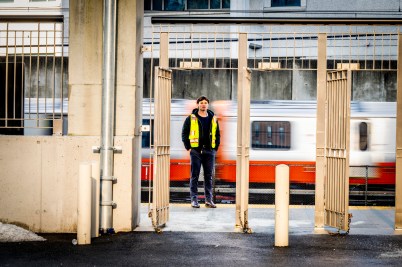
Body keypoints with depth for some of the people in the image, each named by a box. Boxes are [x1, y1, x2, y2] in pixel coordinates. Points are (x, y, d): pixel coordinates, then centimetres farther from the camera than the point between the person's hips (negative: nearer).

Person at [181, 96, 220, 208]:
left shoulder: (213, 119, 11)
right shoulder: (191, 118, 1)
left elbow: (217, 135, 17)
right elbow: (184, 133, 2)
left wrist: (215, 148, 8)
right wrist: (188, 147, -4)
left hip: (209, 151, 3)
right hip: (195, 151, -3)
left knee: (209, 176, 6)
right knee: (194, 176, 0)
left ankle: (209, 200, 11)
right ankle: (194, 199, 4)